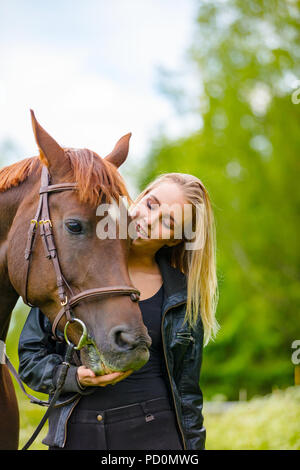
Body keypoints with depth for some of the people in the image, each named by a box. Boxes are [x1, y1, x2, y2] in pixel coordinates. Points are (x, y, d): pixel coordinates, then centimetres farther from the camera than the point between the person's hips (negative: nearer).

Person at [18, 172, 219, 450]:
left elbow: (186, 390, 8)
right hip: (76, 434, 0)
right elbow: (31, 357, 3)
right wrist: (76, 377, -14)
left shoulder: (183, 296, 3)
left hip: (156, 435, 0)